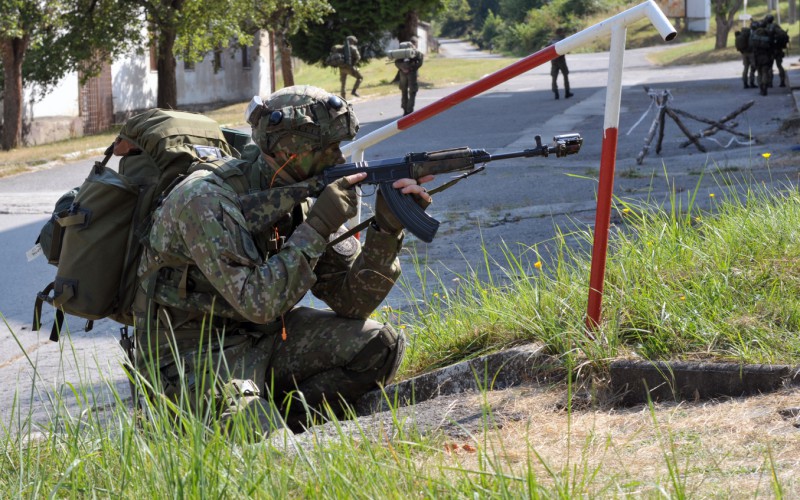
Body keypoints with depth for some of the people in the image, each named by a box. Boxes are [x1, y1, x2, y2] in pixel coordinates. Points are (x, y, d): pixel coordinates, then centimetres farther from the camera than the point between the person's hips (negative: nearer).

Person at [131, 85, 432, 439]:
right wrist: (319, 226, -26)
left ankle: (282, 423, -3)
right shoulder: (205, 199, -23)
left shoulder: (299, 197, 1)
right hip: (194, 356, -7)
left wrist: (388, 228, -15)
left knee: (380, 345, -7)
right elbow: (258, 302, -31)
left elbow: (351, 299, -1)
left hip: (261, 338, 7)